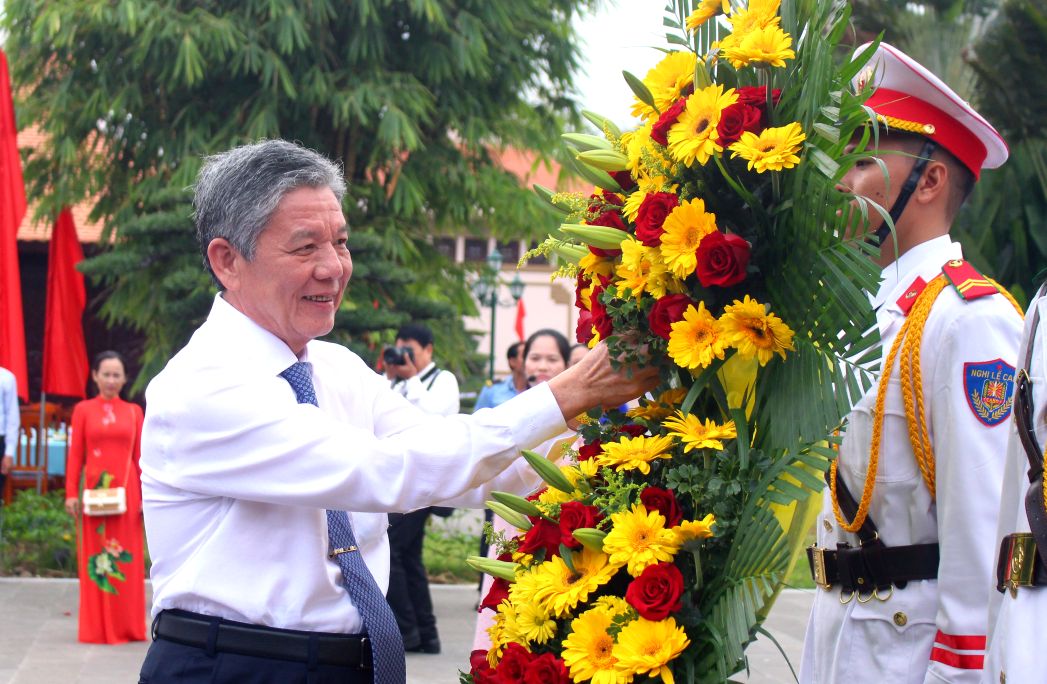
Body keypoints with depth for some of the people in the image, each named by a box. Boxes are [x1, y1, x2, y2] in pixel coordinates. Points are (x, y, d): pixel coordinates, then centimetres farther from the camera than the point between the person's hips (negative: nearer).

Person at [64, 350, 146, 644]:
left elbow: (140, 456, 7)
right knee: (95, 557, 1)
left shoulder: (134, 411, 9)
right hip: (94, 489, -1)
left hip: (126, 492, 1)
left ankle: (126, 626, 9)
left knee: (127, 558, 2)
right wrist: (71, 493, -5)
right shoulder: (83, 410, 5)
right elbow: (75, 455, 3)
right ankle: (96, 628, 7)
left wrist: (147, 495, 1)